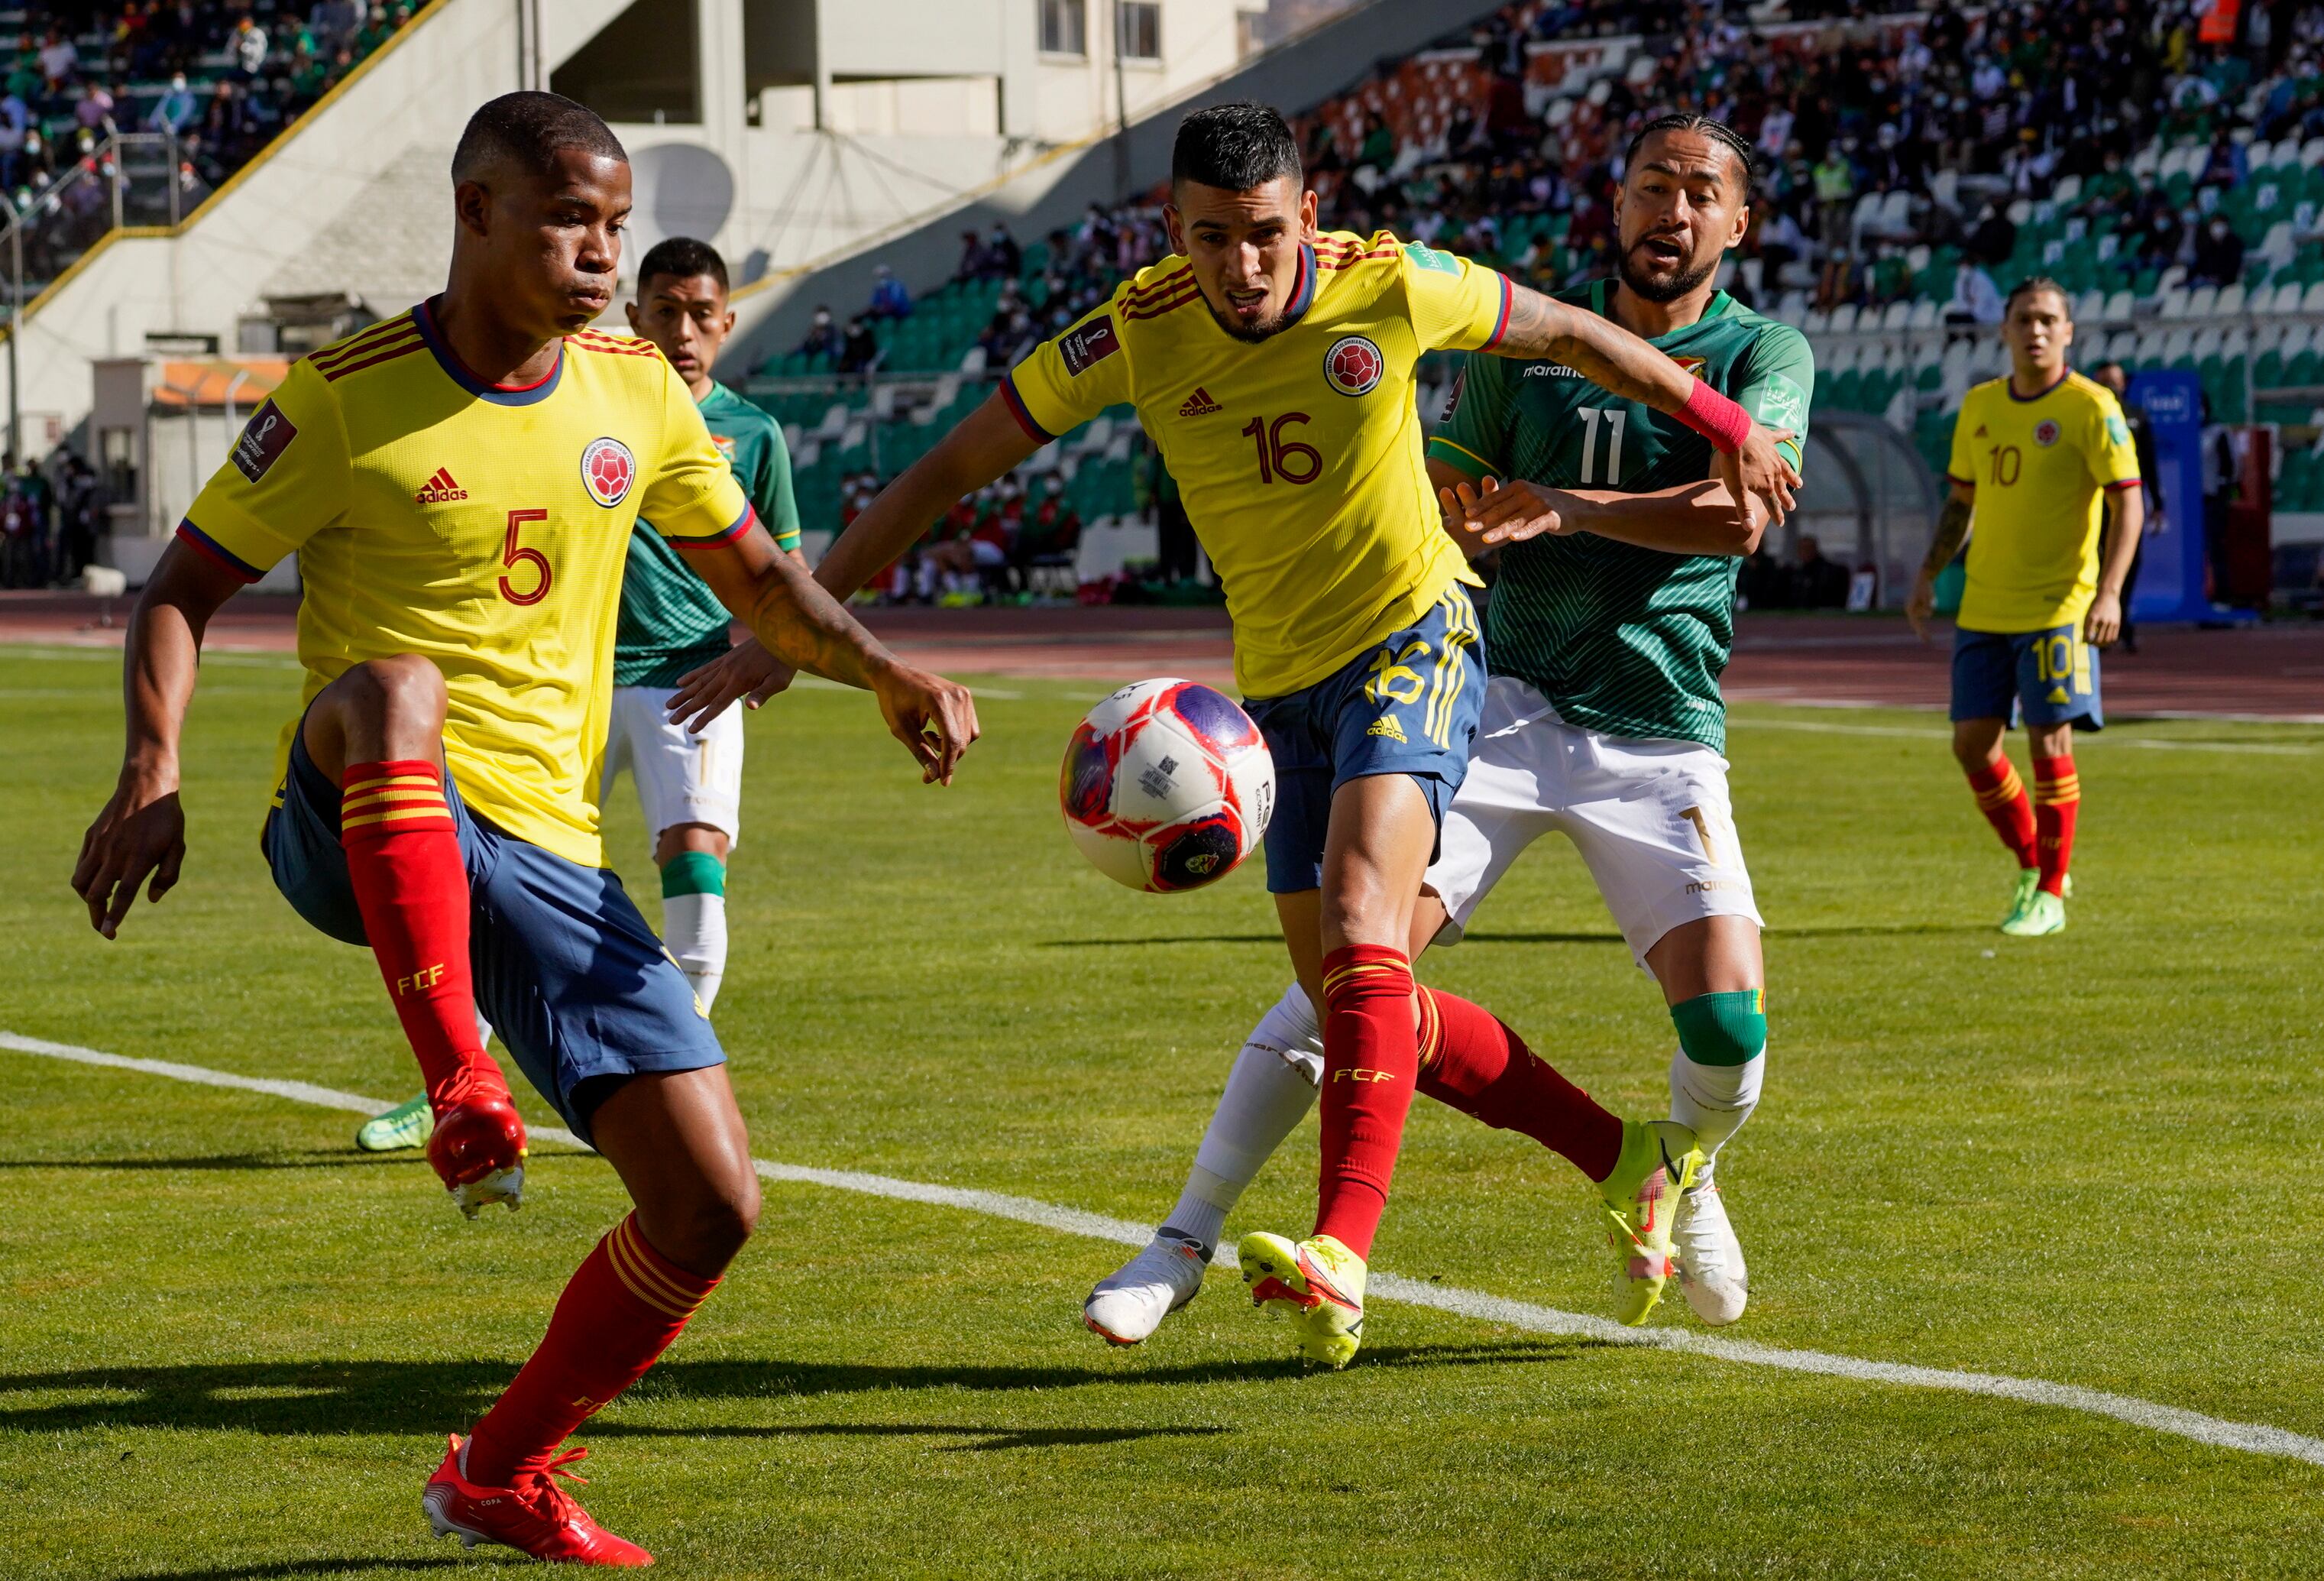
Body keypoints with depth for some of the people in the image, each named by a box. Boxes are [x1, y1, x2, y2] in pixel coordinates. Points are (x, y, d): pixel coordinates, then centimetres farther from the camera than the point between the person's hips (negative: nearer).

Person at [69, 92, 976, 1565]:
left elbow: (757, 575, 20)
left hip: (544, 858, 5)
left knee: (711, 1207, -5)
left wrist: (886, 671, 0)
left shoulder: (638, 391, 8)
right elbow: (187, 585, -1)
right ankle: (460, 1090, -41)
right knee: (393, 688, -41)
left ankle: (503, 1475, 17)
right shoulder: (348, 396, -6)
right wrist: (154, 769, -18)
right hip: (364, 831, -5)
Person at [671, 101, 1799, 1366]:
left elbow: (1571, 334, 3)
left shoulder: (1391, 289, -15)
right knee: (1354, 1005, 6)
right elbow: (955, 465, -5)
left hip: (1412, 642, -4)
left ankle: (1341, 1257, -38)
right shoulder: (1138, 333, -11)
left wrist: (1724, 427, 14)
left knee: (1360, 926, -27)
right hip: (1280, 685, 4)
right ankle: (1624, 1161, 24)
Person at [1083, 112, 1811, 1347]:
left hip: (1660, 740, -1)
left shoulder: (1765, 354, 1)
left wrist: (1568, 508, -19)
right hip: (1504, 701, 1)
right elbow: (1446, 507, 14)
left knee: (1727, 1029, -14)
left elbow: (1738, 516, -17)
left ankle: (1684, 1177, 22)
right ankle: (1188, 1237, -9)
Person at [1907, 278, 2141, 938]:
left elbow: (2128, 505, -11)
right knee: (1973, 742, 3)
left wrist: (2108, 592, -21)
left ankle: (2050, 895, 5)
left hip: (2058, 606, -6)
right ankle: (2032, 866, 22)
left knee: (2049, 743, -6)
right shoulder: (1979, 407, 10)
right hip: (1984, 608, 6)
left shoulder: (2090, 408, -8)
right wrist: (1928, 577, 14)